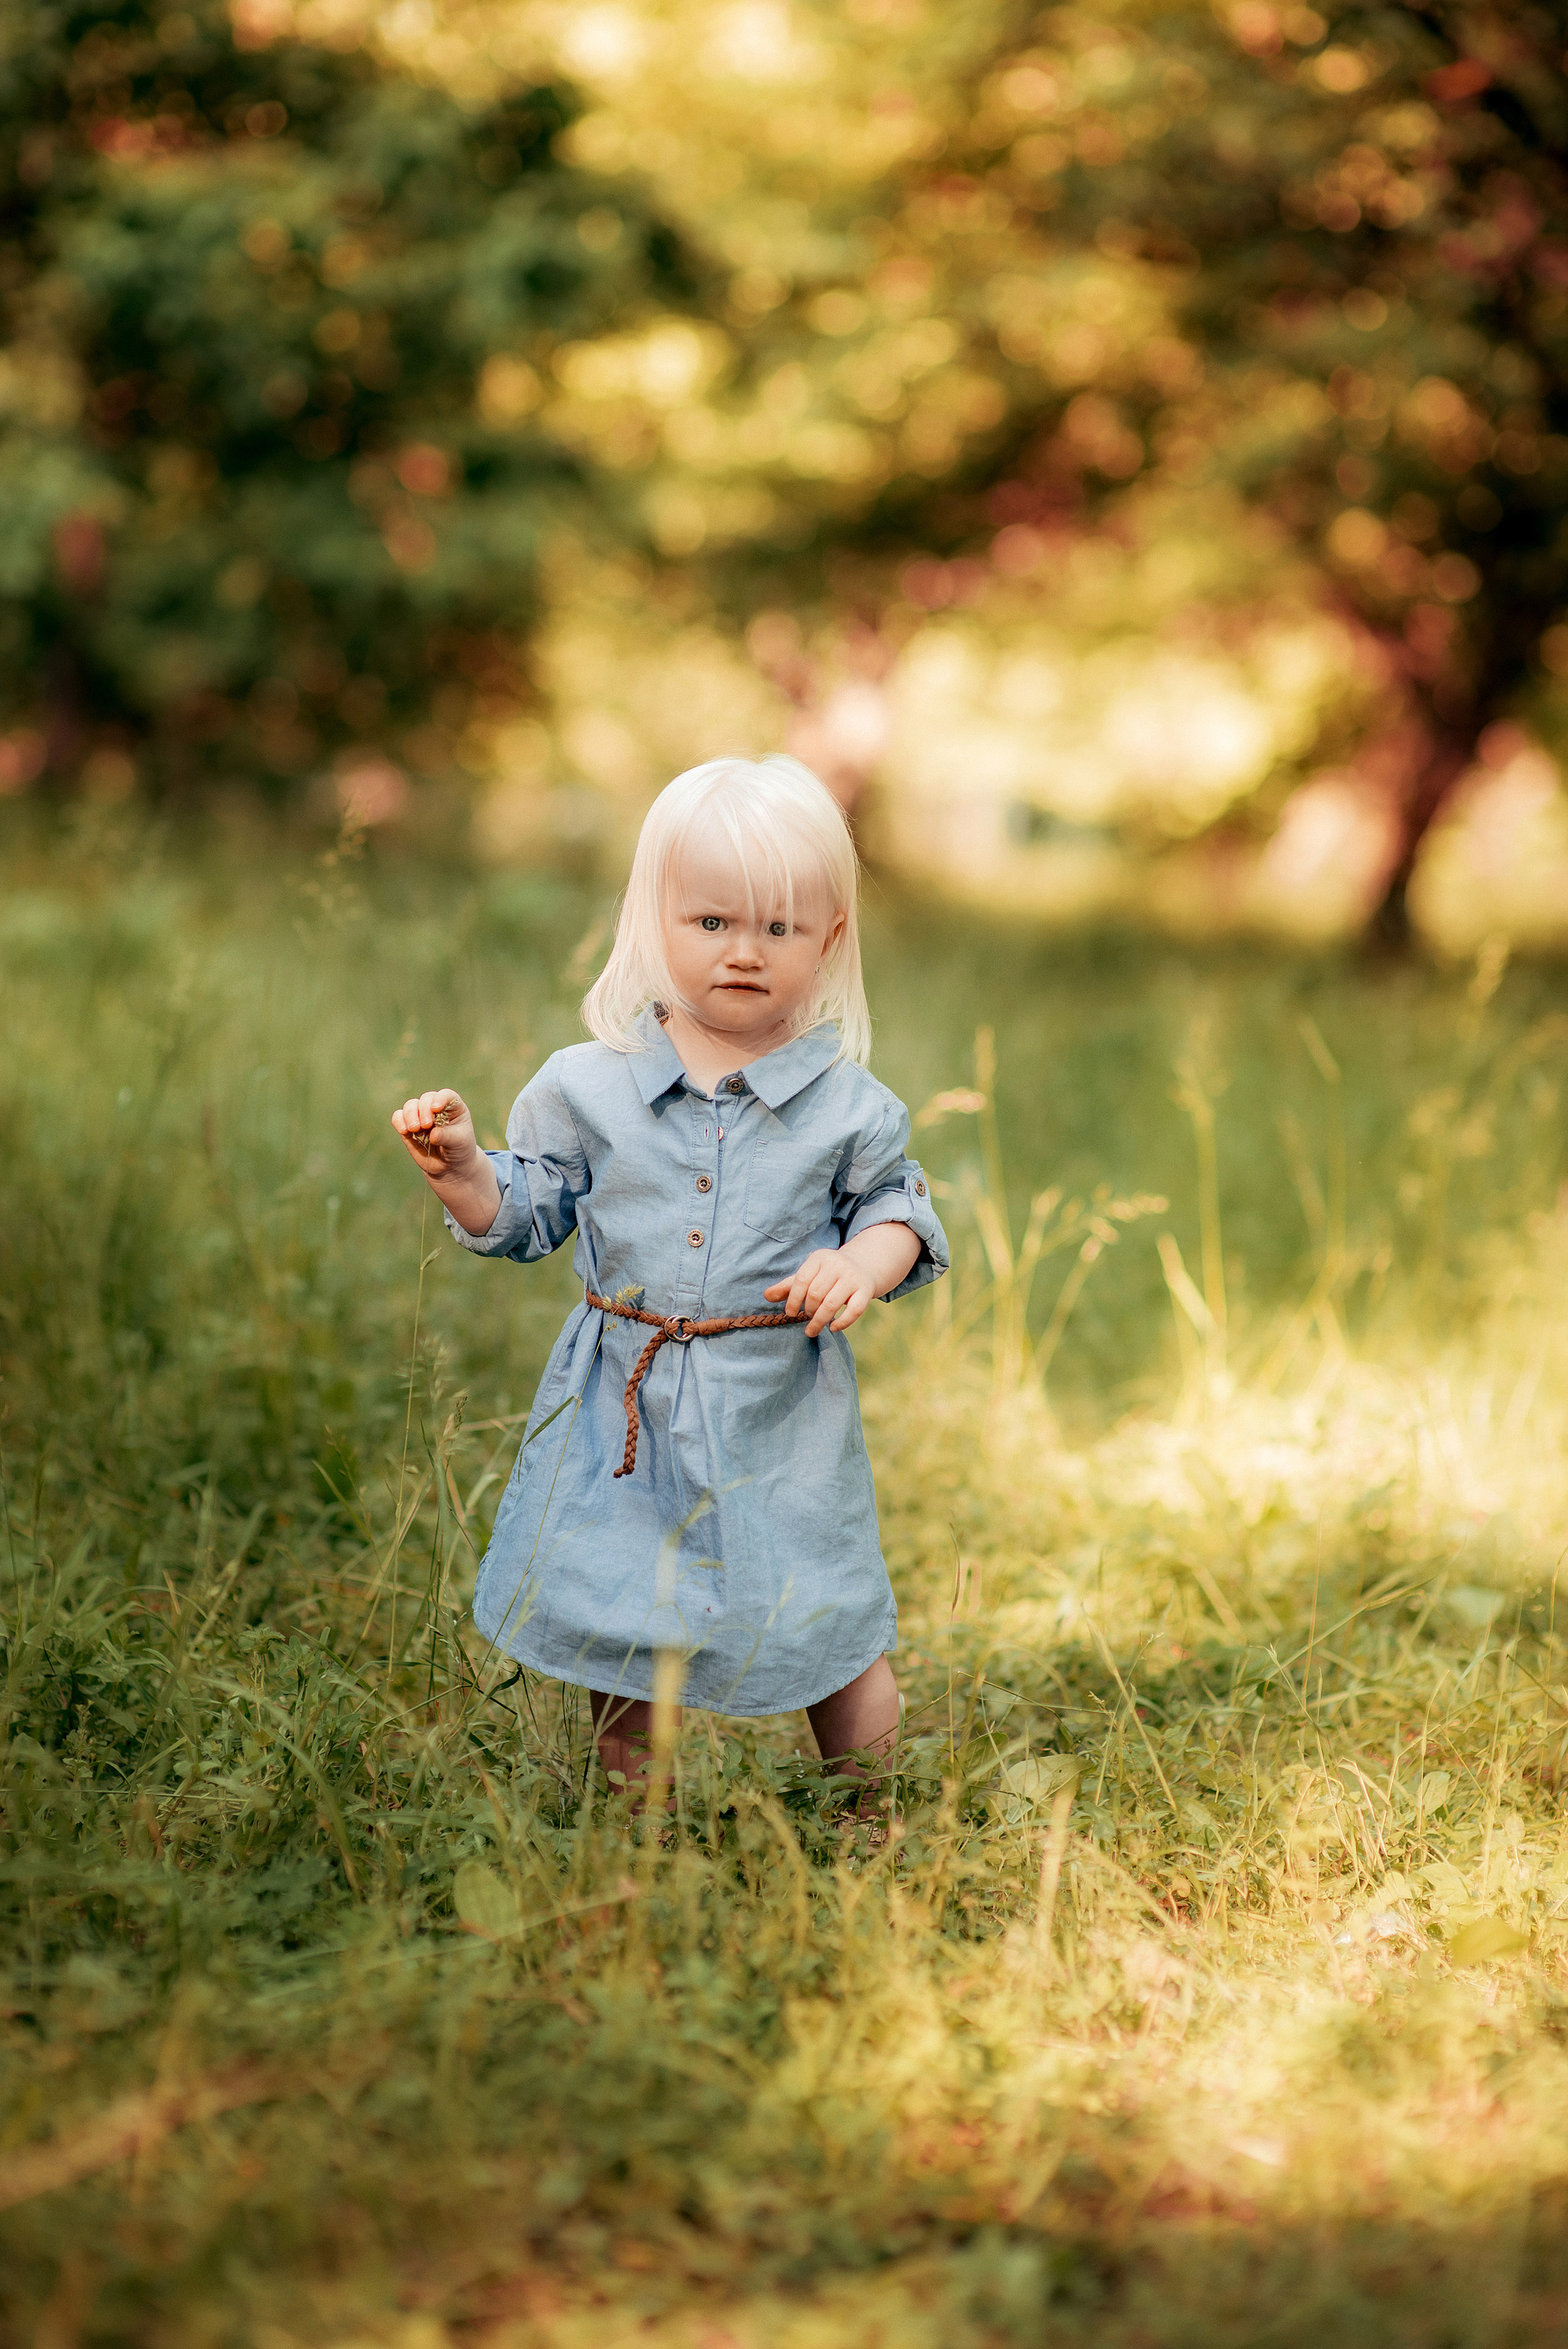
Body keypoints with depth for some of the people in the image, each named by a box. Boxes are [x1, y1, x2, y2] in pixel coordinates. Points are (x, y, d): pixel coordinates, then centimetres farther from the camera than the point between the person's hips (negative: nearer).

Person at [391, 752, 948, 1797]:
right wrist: (462, 1166, -14)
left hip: (782, 1413, -1)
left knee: (830, 1631, 8)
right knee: (618, 1630, 11)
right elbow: (526, 1211, 4)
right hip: (628, 1405, 1)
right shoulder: (588, 1086, -3)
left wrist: (863, 1265, -15)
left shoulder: (848, 1105, -4)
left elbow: (898, 1205, 5)